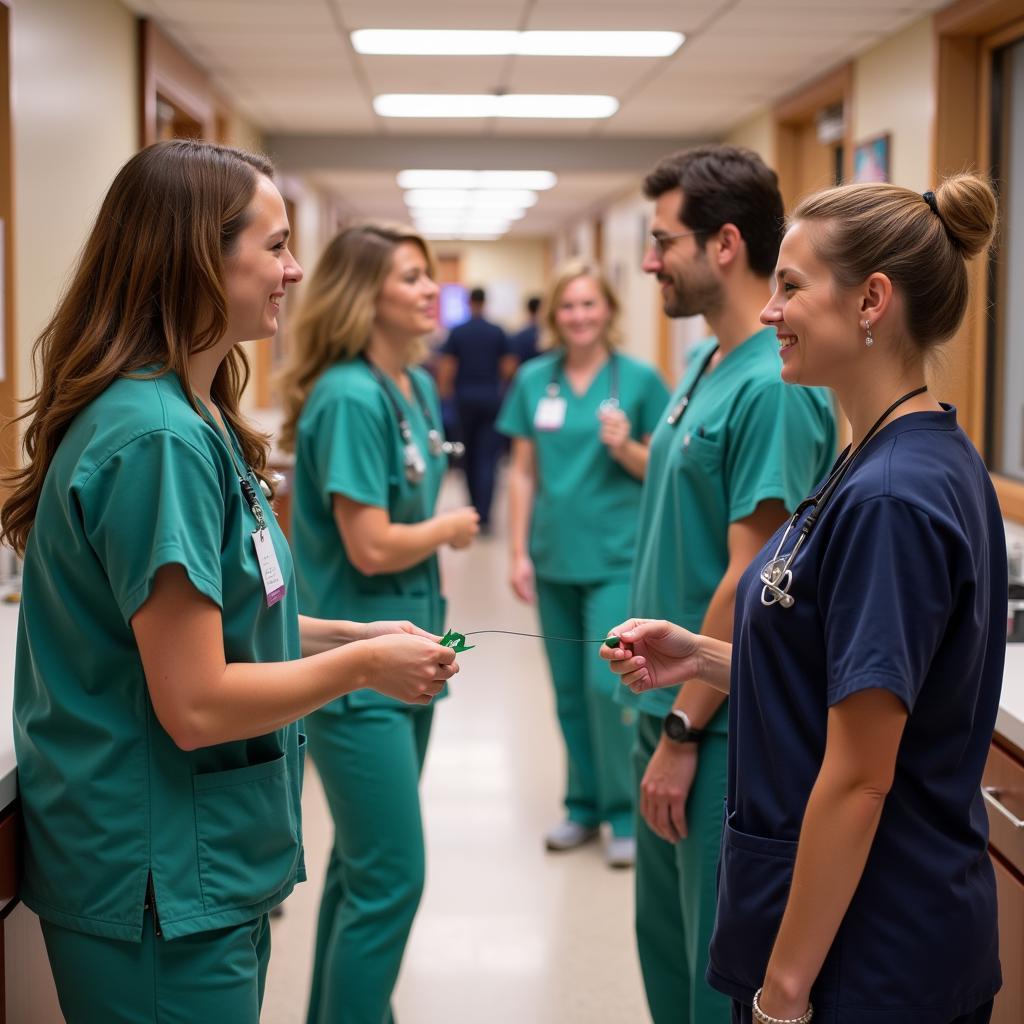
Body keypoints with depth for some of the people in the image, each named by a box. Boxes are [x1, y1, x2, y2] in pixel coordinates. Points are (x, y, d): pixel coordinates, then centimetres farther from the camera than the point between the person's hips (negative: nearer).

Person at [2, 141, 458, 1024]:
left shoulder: (194, 421, 8)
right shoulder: (158, 439, -23)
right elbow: (194, 704, -24)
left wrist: (350, 634, 6)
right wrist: (364, 664, -12)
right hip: (159, 886, -9)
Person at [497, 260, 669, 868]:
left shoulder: (639, 379, -4)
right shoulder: (533, 380, 5)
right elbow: (524, 472, 8)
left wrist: (624, 446, -18)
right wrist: (519, 553, 3)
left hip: (616, 558, -4)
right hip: (555, 558, 4)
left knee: (607, 684, -8)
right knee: (570, 691, 11)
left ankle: (626, 816, 7)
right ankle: (584, 806, 26)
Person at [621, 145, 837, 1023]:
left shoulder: (773, 388, -20)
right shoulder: (704, 366, 9)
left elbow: (750, 582, -22)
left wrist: (683, 730, -17)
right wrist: (662, 711, 16)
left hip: (724, 729, -9)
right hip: (672, 705, 9)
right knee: (666, 946, 21)